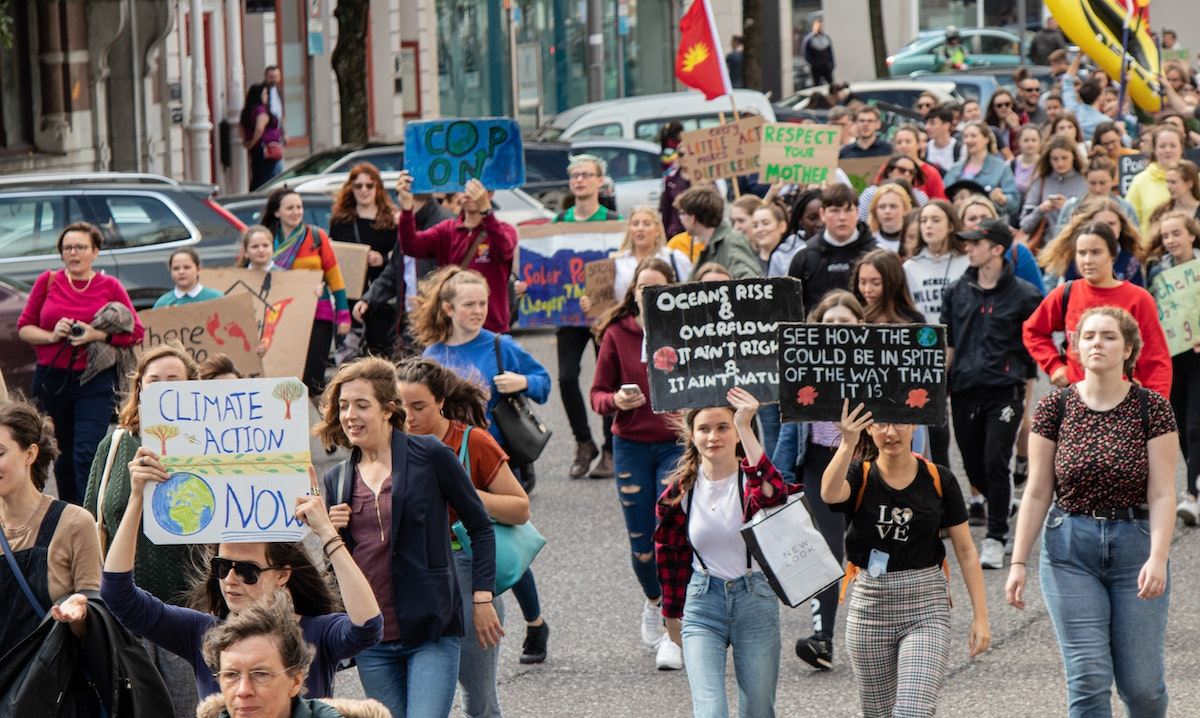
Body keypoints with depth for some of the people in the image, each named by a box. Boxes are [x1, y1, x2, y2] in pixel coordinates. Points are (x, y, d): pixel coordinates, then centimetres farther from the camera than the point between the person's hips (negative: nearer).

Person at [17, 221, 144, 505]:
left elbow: (136, 332, 1)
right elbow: (24, 327, 7)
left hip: (95, 380, -2)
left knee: (87, 454, -14)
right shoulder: (48, 281, 4)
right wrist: (52, 336, -12)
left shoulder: (110, 286, 1)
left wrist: (96, 335, -13)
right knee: (62, 455, 13)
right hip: (51, 380, 2)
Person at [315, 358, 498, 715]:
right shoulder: (337, 480, 10)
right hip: (371, 640, 5)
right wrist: (330, 534, -5)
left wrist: (482, 599, -2)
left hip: (432, 631, -5)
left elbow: (480, 526, 3)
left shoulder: (430, 457, -3)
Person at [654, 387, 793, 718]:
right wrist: (672, 614, 19)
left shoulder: (751, 480, -8)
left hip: (755, 600, -1)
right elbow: (670, 554, 13)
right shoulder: (681, 491, -1)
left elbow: (774, 493, -35)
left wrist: (746, 428, -39)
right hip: (703, 603, 1)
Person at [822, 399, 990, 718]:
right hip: (870, 606, 1)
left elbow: (965, 551, 3)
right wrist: (847, 444, -45)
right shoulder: (859, 477, -3)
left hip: (926, 609, -1)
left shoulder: (939, 480, -1)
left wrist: (980, 616, -3)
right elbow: (830, 493, -28)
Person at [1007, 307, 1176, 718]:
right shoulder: (1055, 408, 0)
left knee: (1141, 683, 3)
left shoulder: (1152, 409, -3)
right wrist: (1018, 563, -2)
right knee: (1088, 678, -7)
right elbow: (1037, 494, 3)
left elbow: (1162, 494, -7)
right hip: (1070, 549, 0)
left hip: (1136, 545, 0)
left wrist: (1157, 559, -19)